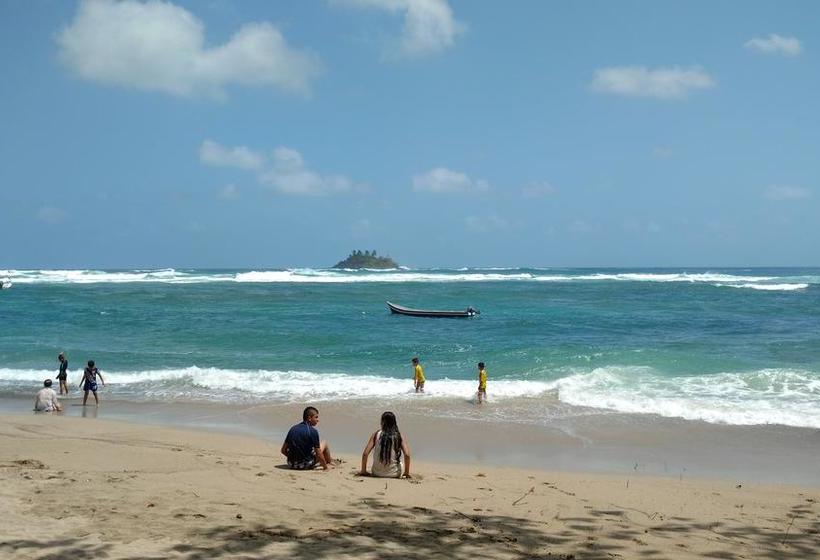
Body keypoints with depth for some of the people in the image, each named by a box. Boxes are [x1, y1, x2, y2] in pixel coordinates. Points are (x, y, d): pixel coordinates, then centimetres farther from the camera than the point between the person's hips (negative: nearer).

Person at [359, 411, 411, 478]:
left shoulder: (376, 434, -4)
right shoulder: (399, 436, -5)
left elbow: (365, 454, -8)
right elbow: (407, 455, -15)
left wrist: (363, 471, 4)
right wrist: (407, 472, -2)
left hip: (377, 473, 1)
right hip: (395, 474, -1)